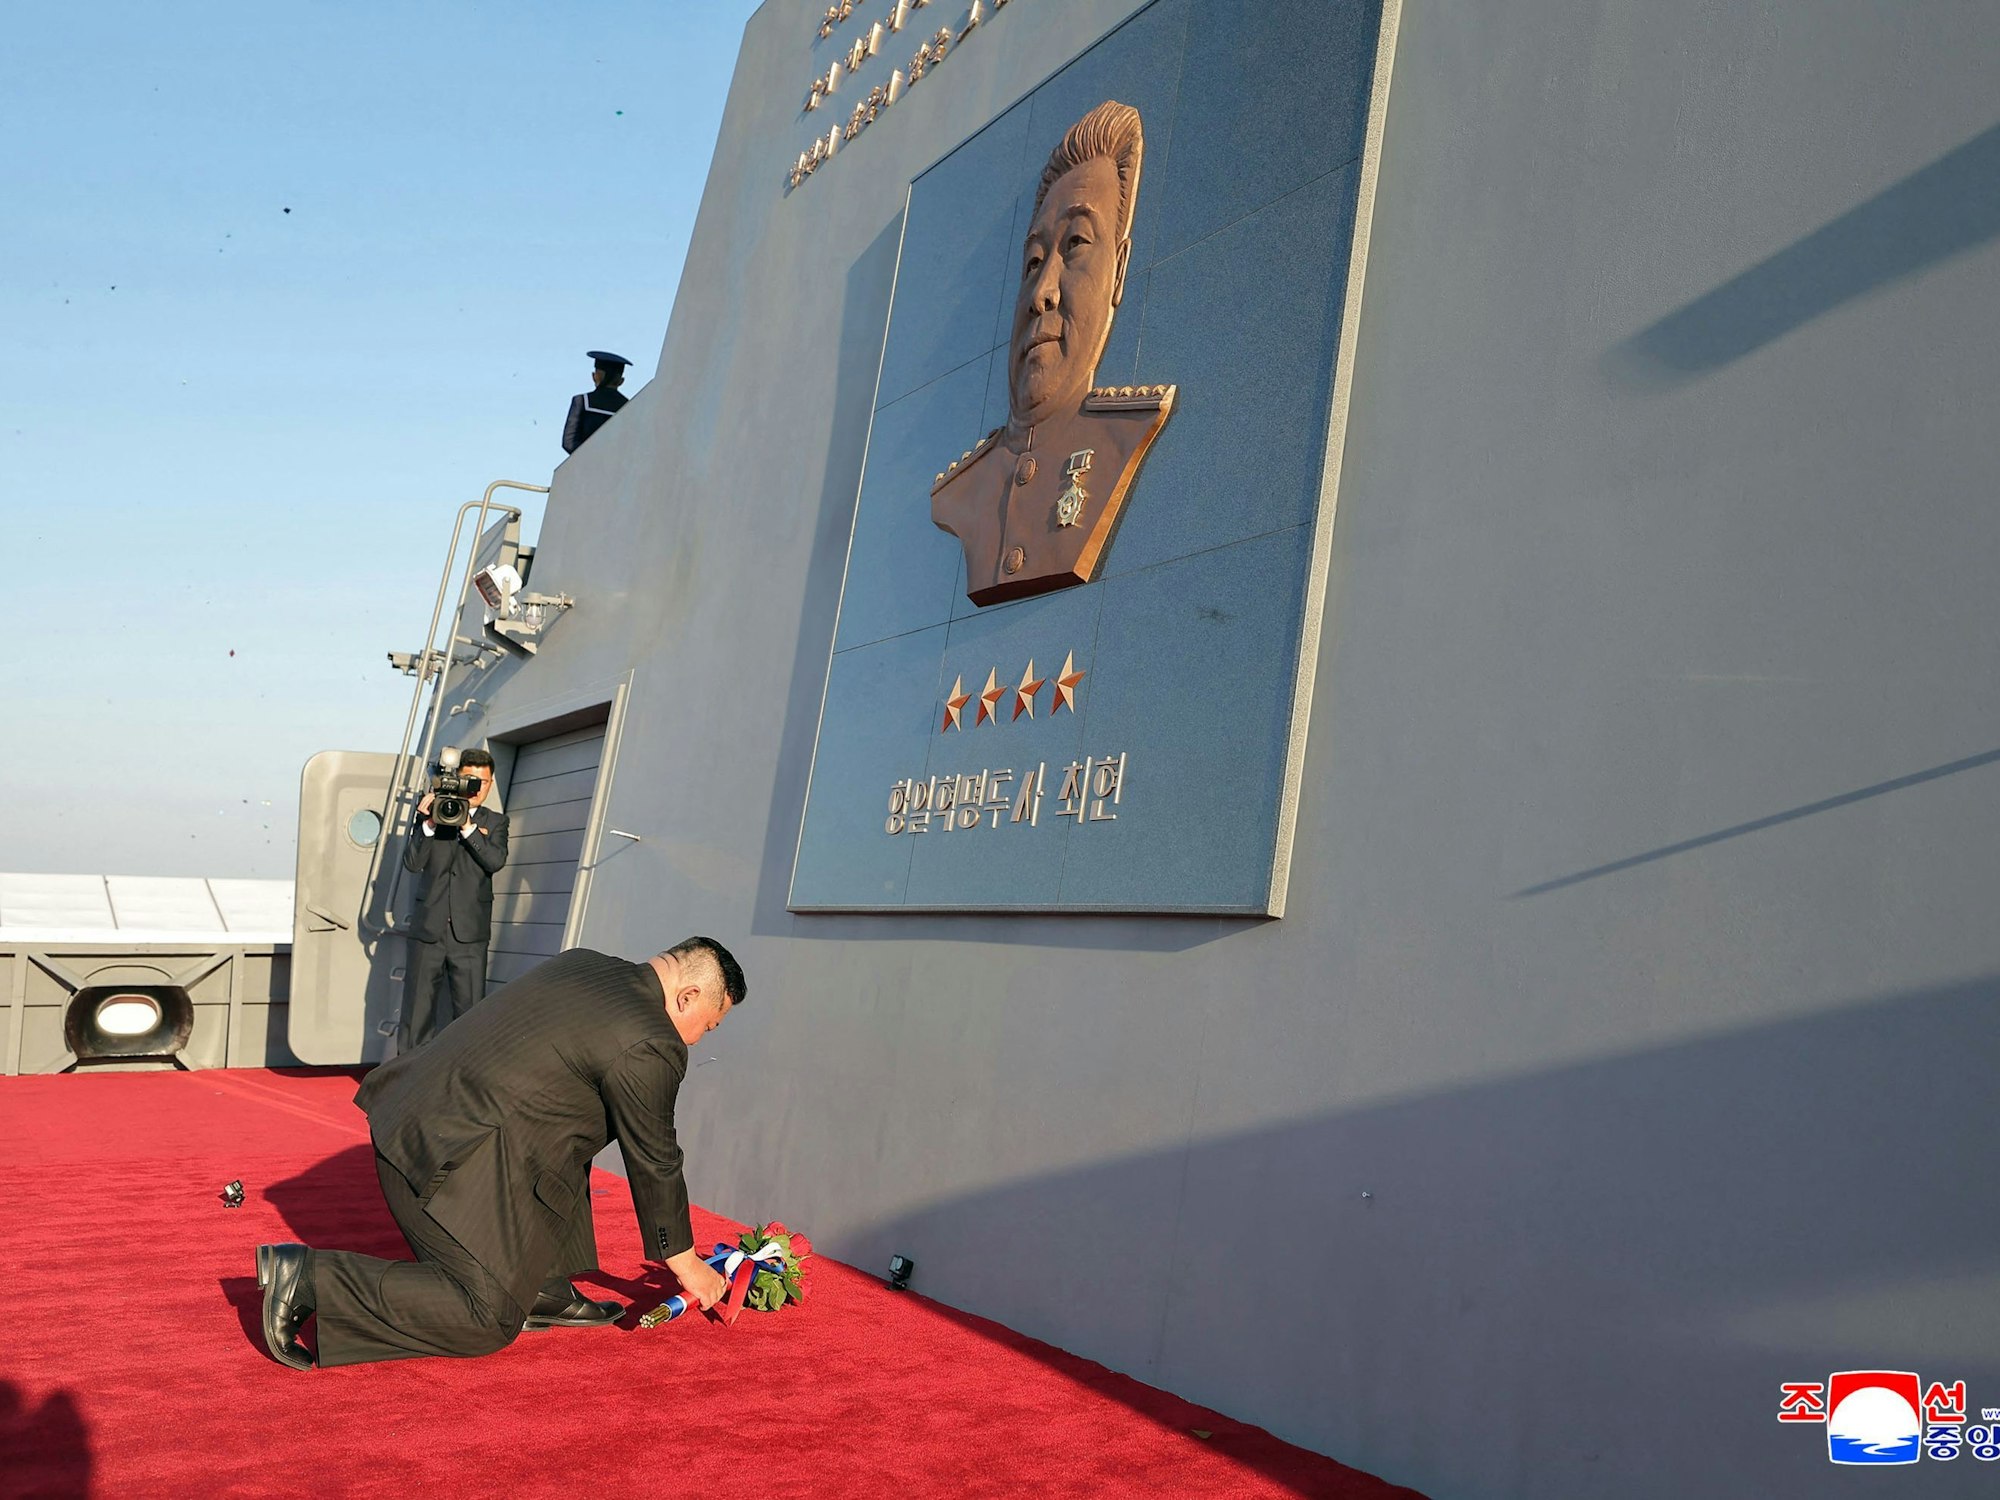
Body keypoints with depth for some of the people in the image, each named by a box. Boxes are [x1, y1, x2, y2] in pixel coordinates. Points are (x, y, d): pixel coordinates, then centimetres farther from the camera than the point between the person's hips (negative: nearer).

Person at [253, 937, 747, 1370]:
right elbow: (654, 1164, -3)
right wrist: (686, 1262, 10)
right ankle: (311, 1277, -6)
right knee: (487, 1320, -3)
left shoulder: (579, 964, 13)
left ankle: (541, 1290, 21)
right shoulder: (649, 1048, -12)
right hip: (452, 1164, -10)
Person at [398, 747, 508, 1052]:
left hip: (469, 934, 0)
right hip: (428, 930, 1)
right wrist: (428, 824, -13)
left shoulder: (495, 822, 9)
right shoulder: (430, 814, 9)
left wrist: (467, 826, -16)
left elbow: (496, 861, -8)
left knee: (471, 1011, -2)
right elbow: (412, 863, -1)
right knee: (417, 1009, 4)